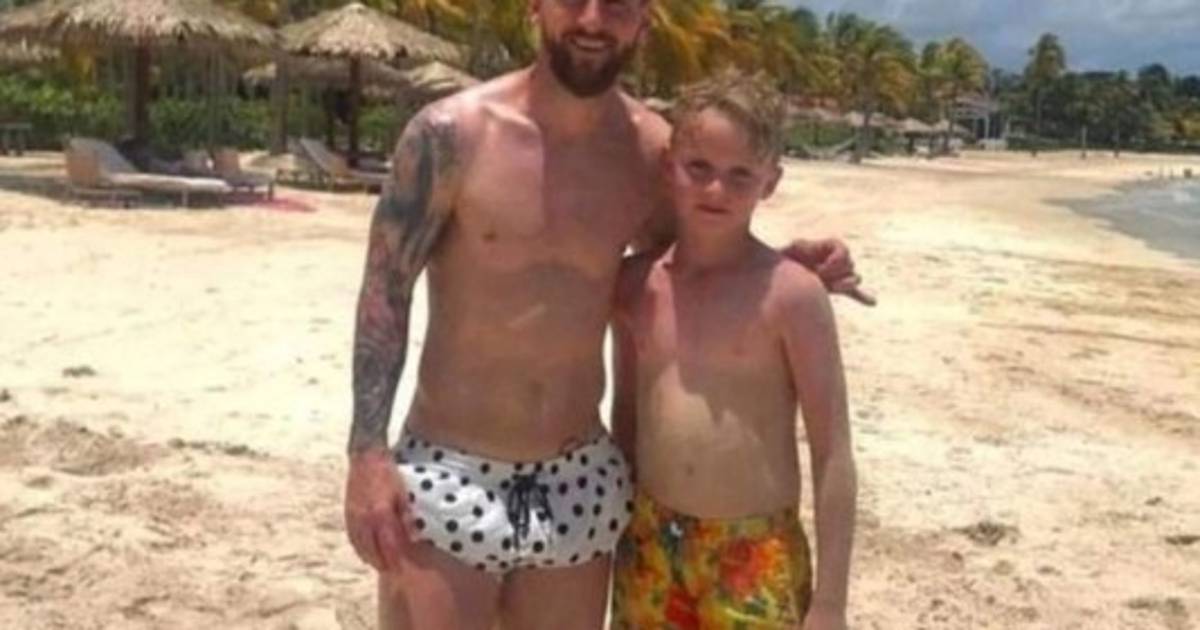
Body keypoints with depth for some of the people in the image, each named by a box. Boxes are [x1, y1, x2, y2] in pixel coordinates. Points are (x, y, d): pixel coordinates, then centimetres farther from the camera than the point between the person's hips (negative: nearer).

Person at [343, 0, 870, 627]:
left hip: (579, 483, 4)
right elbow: (385, 289, -6)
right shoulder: (451, 133, -10)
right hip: (446, 476, -3)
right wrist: (367, 454, -12)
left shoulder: (656, 151, -1)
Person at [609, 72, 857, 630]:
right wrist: (617, 535, 16)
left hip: (756, 556, -4)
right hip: (649, 544, 5)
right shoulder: (636, 283, 1)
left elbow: (833, 452, -11)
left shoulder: (789, 293, -13)